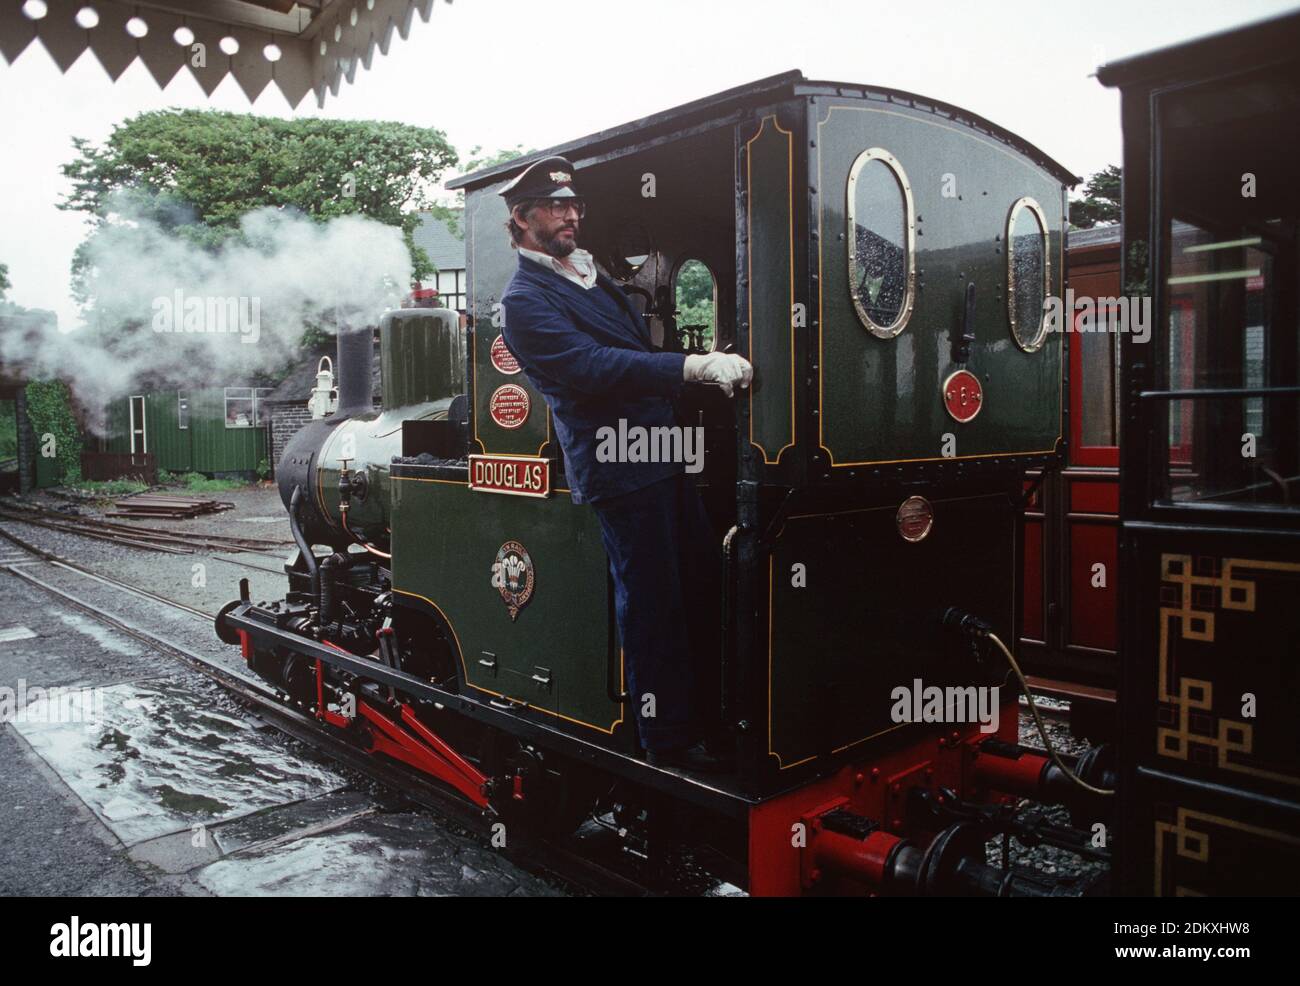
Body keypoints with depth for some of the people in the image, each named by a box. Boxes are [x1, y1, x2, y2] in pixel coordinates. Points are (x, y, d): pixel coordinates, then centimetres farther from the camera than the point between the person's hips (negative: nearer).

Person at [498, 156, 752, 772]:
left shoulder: (593, 275, 20)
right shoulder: (525, 301, -9)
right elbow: (593, 367, -23)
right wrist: (694, 367, -30)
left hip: (664, 455, 9)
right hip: (619, 471, -9)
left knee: (706, 581, 13)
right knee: (652, 605, -3)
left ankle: (704, 717, 28)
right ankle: (667, 741, 12)